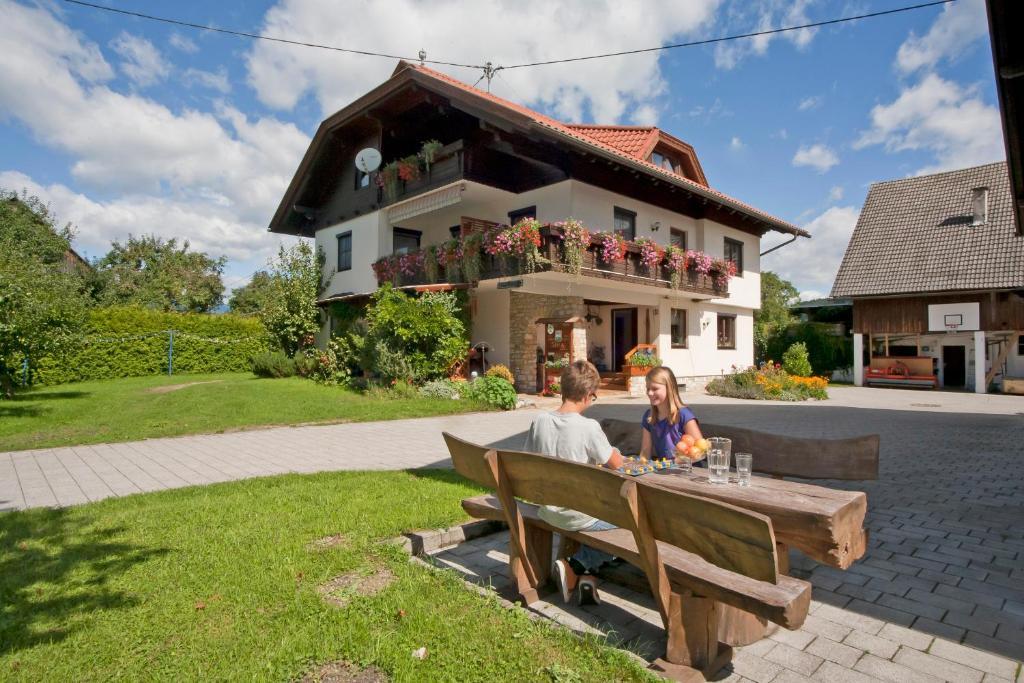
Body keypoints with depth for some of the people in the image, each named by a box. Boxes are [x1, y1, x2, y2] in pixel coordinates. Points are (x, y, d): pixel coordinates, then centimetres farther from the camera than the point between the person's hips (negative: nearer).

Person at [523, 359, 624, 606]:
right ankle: (576, 566, 7)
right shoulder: (588, 427, -21)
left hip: (548, 511, 6)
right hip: (578, 515, -6)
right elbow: (615, 463, -10)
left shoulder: (539, 421, -7)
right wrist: (610, 451, 14)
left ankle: (587, 573, 18)